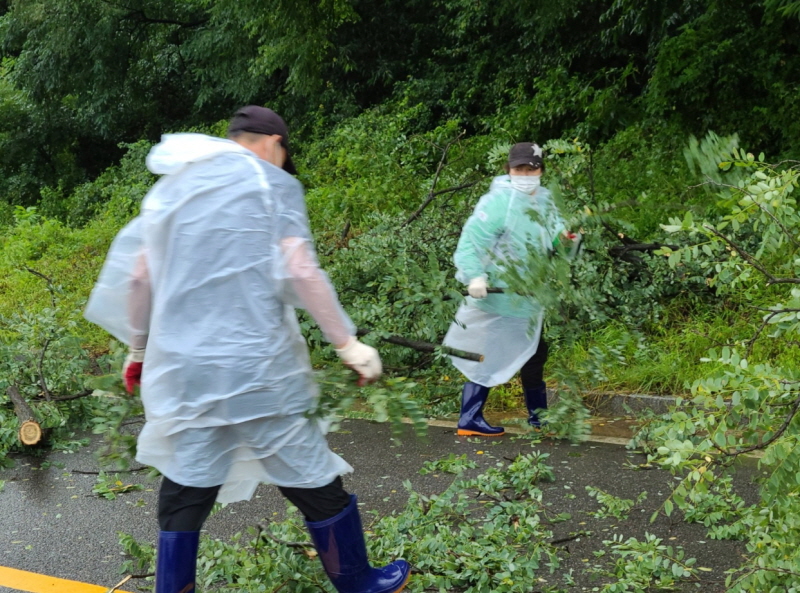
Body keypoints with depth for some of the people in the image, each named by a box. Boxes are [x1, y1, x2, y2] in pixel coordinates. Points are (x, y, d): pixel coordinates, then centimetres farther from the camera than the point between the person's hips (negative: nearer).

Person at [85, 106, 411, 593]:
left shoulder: (171, 188, 14)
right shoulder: (271, 184, 0)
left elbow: (137, 277, 15)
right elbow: (300, 272, -10)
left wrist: (138, 347, 26)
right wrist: (347, 341, -5)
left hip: (181, 366, 5)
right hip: (257, 366, -4)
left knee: (184, 496, 12)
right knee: (315, 483, 9)